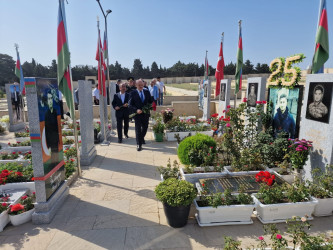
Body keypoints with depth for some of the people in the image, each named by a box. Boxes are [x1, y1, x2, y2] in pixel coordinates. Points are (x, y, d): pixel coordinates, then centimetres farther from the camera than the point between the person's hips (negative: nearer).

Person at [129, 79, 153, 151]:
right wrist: (136, 110, -23)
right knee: (138, 129, -1)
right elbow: (130, 105, -7)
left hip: (146, 113, 4)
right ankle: (139, 145, 9)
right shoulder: (133, 93, -5)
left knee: (145, 128, 18)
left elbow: (151, 101, 11)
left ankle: (142, 138, 46)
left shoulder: (147, 92, 5)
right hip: (137, 114, -4)